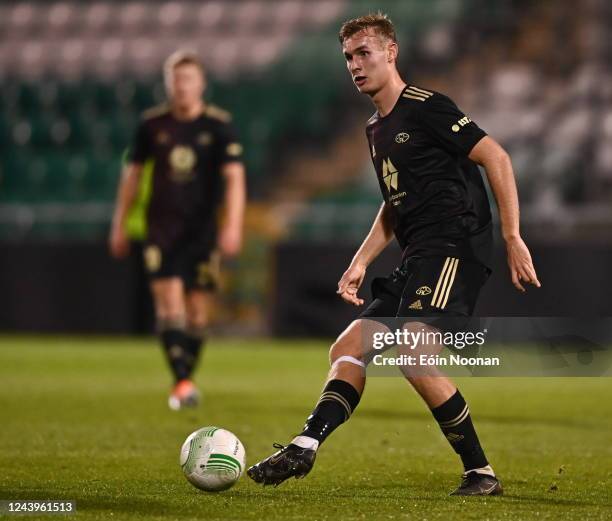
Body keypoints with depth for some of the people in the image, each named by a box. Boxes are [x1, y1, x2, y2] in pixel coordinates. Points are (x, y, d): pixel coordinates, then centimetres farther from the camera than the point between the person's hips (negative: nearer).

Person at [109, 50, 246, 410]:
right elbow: (133, 174, 13)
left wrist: (233, 225, -22)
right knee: (169, 303, -13)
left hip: (203, 229, -1)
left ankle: (186, 378, 18)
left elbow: (234, 176, -10)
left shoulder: (219, 125, -3)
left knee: (198, 310, 2)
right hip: (162, 228, 1)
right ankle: (183, 383, -18)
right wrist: (120, 225, 14)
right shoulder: (152, 124, 4)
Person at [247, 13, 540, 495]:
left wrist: (513, 238, -16)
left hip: (454, 245, -10)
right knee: (348, 350, 2)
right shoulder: (376, 129, 22)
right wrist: (361, 262, 21)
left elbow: (496, 157, -11)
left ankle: (481, 472, -18)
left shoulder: (425, 106, -6)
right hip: (417, 260, 10)